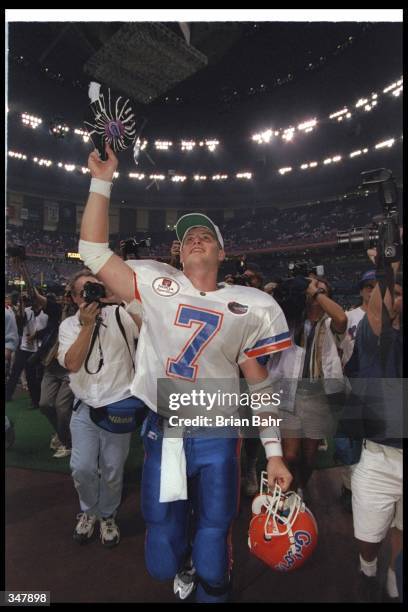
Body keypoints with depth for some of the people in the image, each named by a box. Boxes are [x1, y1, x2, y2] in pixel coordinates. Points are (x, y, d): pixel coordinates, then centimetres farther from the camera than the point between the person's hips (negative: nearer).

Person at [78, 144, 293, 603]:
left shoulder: (249, 307, -2)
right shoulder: (157, 286, -2)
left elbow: (260, 385, 1)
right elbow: (93, 251, -5)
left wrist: (273, 453, 1)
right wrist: (102, 182, -9)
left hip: (217, 438, -1)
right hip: (161, 432, 1)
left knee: (212, 546, 12)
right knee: (161, 560, 17)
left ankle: (209, 589, 46)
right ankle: (182, 570, 54)